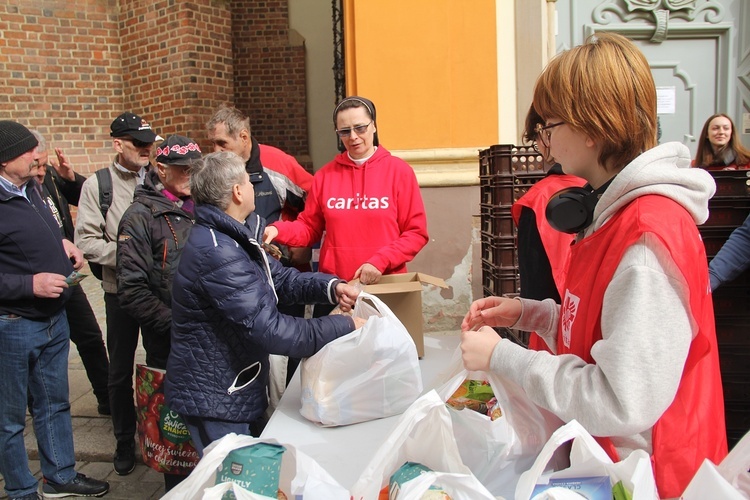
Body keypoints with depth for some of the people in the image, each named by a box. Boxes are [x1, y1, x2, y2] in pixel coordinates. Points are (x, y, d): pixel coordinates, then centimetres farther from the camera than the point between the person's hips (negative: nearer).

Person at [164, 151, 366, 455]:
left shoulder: (233, 237, 6)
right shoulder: (216, 253, -29)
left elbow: (281, 279, 9)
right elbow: (268, 329, -32)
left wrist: (330, 287, -9)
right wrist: (344, 327, -26)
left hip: (236, 391, 10)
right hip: (214, 400, -10)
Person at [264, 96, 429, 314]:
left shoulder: (399, 170, -2)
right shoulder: (325, 175, 5)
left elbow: (416, 232, -3)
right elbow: (309, 227, 9)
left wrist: (380, 262, -14)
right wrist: (278, 230, -10)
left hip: (386, 285, -1)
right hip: (334, 286, 2)